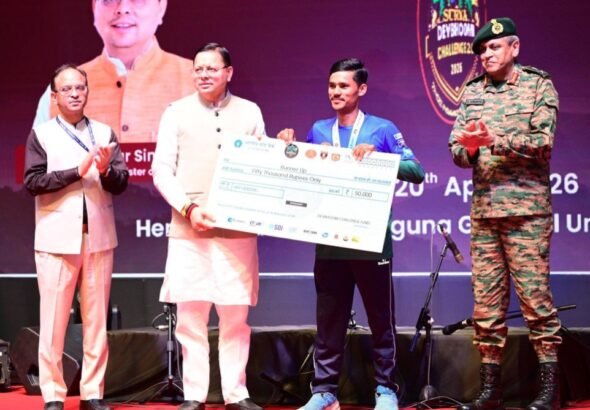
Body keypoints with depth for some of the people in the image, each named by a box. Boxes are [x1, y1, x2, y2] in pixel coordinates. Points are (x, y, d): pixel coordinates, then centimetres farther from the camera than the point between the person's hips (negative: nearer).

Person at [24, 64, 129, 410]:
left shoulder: (104, 132, 9)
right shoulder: (41, 134, 3)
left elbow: (122, 183, 2)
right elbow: (33, 181, -8)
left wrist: (106, 170, -18)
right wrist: (77, 171, -14)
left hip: (98, 237, 2)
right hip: (58, 238, -2)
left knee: (97, 319, 5)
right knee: (54, 320, 0)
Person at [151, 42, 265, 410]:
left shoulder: (250, 112, 9)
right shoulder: (177, 112, 5)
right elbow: (161, 170, 2)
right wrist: (189, 208, -11)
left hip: (238, 227, 1)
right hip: (188, 227, -1)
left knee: (236, 313, 3)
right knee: (190, 312, -1)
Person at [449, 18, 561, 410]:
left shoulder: (539, 86, 1)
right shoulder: (472, 92, 14)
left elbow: (542, 142, -10)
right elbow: (456, 149, 10)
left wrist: (494, 139, -19)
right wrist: (468, 148, -13)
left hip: (526, 208, -5)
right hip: (484, 210, 5)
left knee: (535, 296, -6)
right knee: (486, 301, 5)